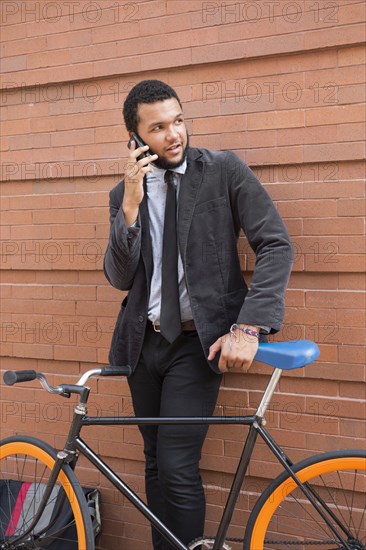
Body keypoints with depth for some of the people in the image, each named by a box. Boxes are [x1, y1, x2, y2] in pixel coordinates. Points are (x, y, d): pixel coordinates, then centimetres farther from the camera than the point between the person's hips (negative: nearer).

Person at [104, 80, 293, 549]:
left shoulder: (224, 170, -7)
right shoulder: (124, 194, 4)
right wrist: (131, 205, -16)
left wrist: (248, 327, -20)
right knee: (155, 464, 14)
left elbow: (276, 246, -12)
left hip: (199, 342, -4)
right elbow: (119, 278, -2)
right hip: (144, 341, 4)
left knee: (178, 468, -10)